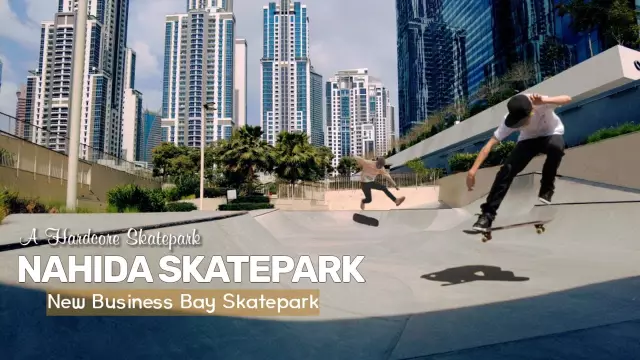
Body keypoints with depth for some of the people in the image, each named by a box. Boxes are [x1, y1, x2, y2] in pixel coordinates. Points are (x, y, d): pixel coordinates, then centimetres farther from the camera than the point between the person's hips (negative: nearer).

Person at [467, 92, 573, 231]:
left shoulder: (540, 103, -32)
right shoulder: (510, 119, -28)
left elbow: (568, 99, -43)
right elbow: (491, 143, -30)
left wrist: (544, 101, -60)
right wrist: (473, 169, -39)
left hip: (551, 134, -1)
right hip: (529, 139, 1)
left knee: (556, 146, -39)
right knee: (507, 169, -22)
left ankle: (547, 188, -14)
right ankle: (488, 214, -18)